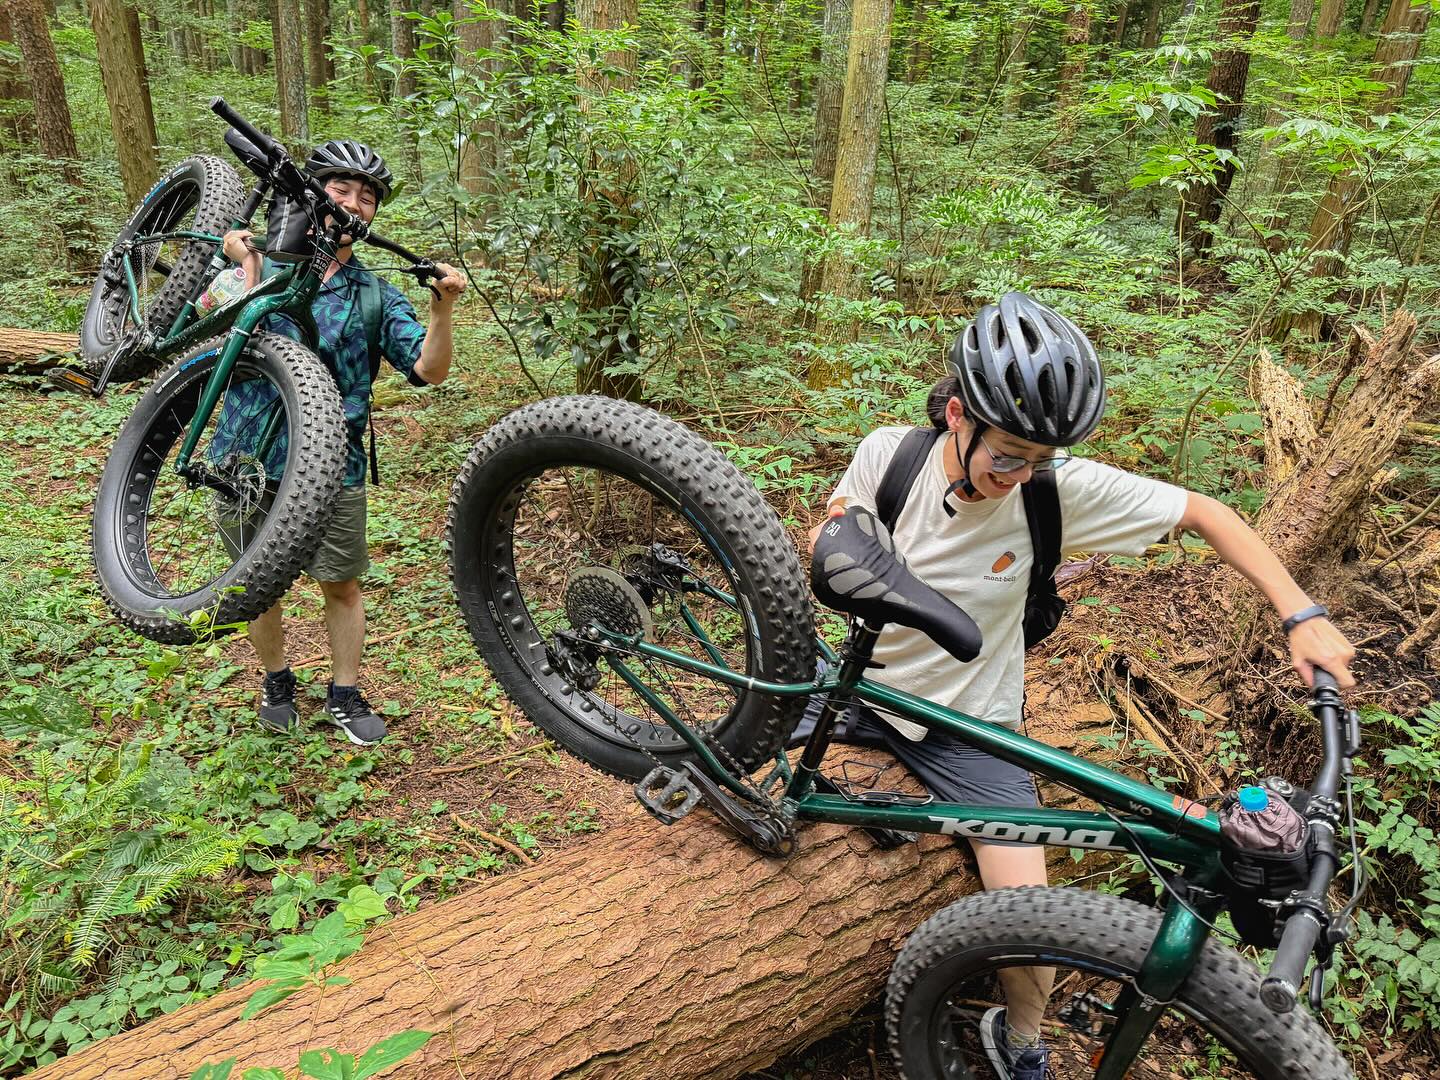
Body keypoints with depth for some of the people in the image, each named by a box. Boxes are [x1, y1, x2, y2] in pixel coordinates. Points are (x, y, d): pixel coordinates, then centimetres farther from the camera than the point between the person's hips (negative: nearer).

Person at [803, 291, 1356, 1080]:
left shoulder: (1060, 488, -20)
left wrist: (1302, 615, -14)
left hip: (968, 721, -1)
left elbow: (1200, 512, -9)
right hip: (866, 681, 2)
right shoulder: (888, 453, -17)